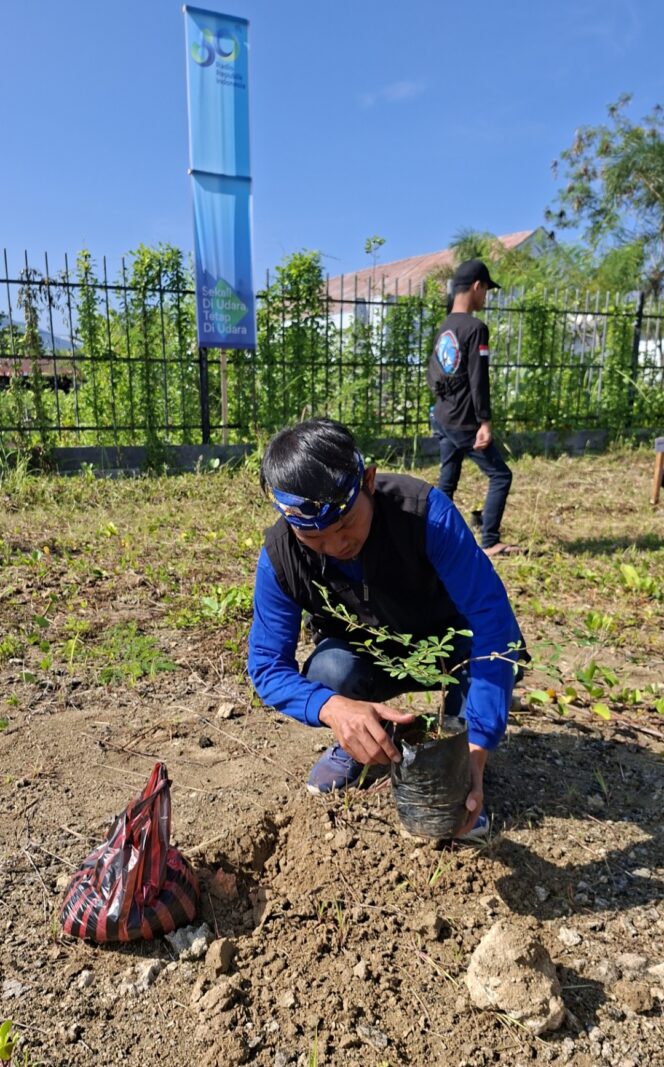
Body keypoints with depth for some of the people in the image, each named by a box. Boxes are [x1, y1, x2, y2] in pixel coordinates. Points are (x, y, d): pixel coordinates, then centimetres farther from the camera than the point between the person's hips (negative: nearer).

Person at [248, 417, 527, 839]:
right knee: (329, 670, -33)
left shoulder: (424, 508, -33)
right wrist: (334, 708, -46)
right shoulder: (279, 556, -26)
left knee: (498, 642, -33)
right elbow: (268, 667, -23)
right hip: (368, 658, 1)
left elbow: (490, 615, -37)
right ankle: (355, 748, 3)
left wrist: (475, 747, -45)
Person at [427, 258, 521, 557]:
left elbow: (432, 374, 16)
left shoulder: (444, 328, 11)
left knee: (447, 482, 14)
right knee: (500, 475, 1)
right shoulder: (475, 328, -14)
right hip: (464, 422, -8)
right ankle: (490, 543, 1)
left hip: (443, 419, 8)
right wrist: (485, 422, -19)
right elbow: (478, 380, -19)